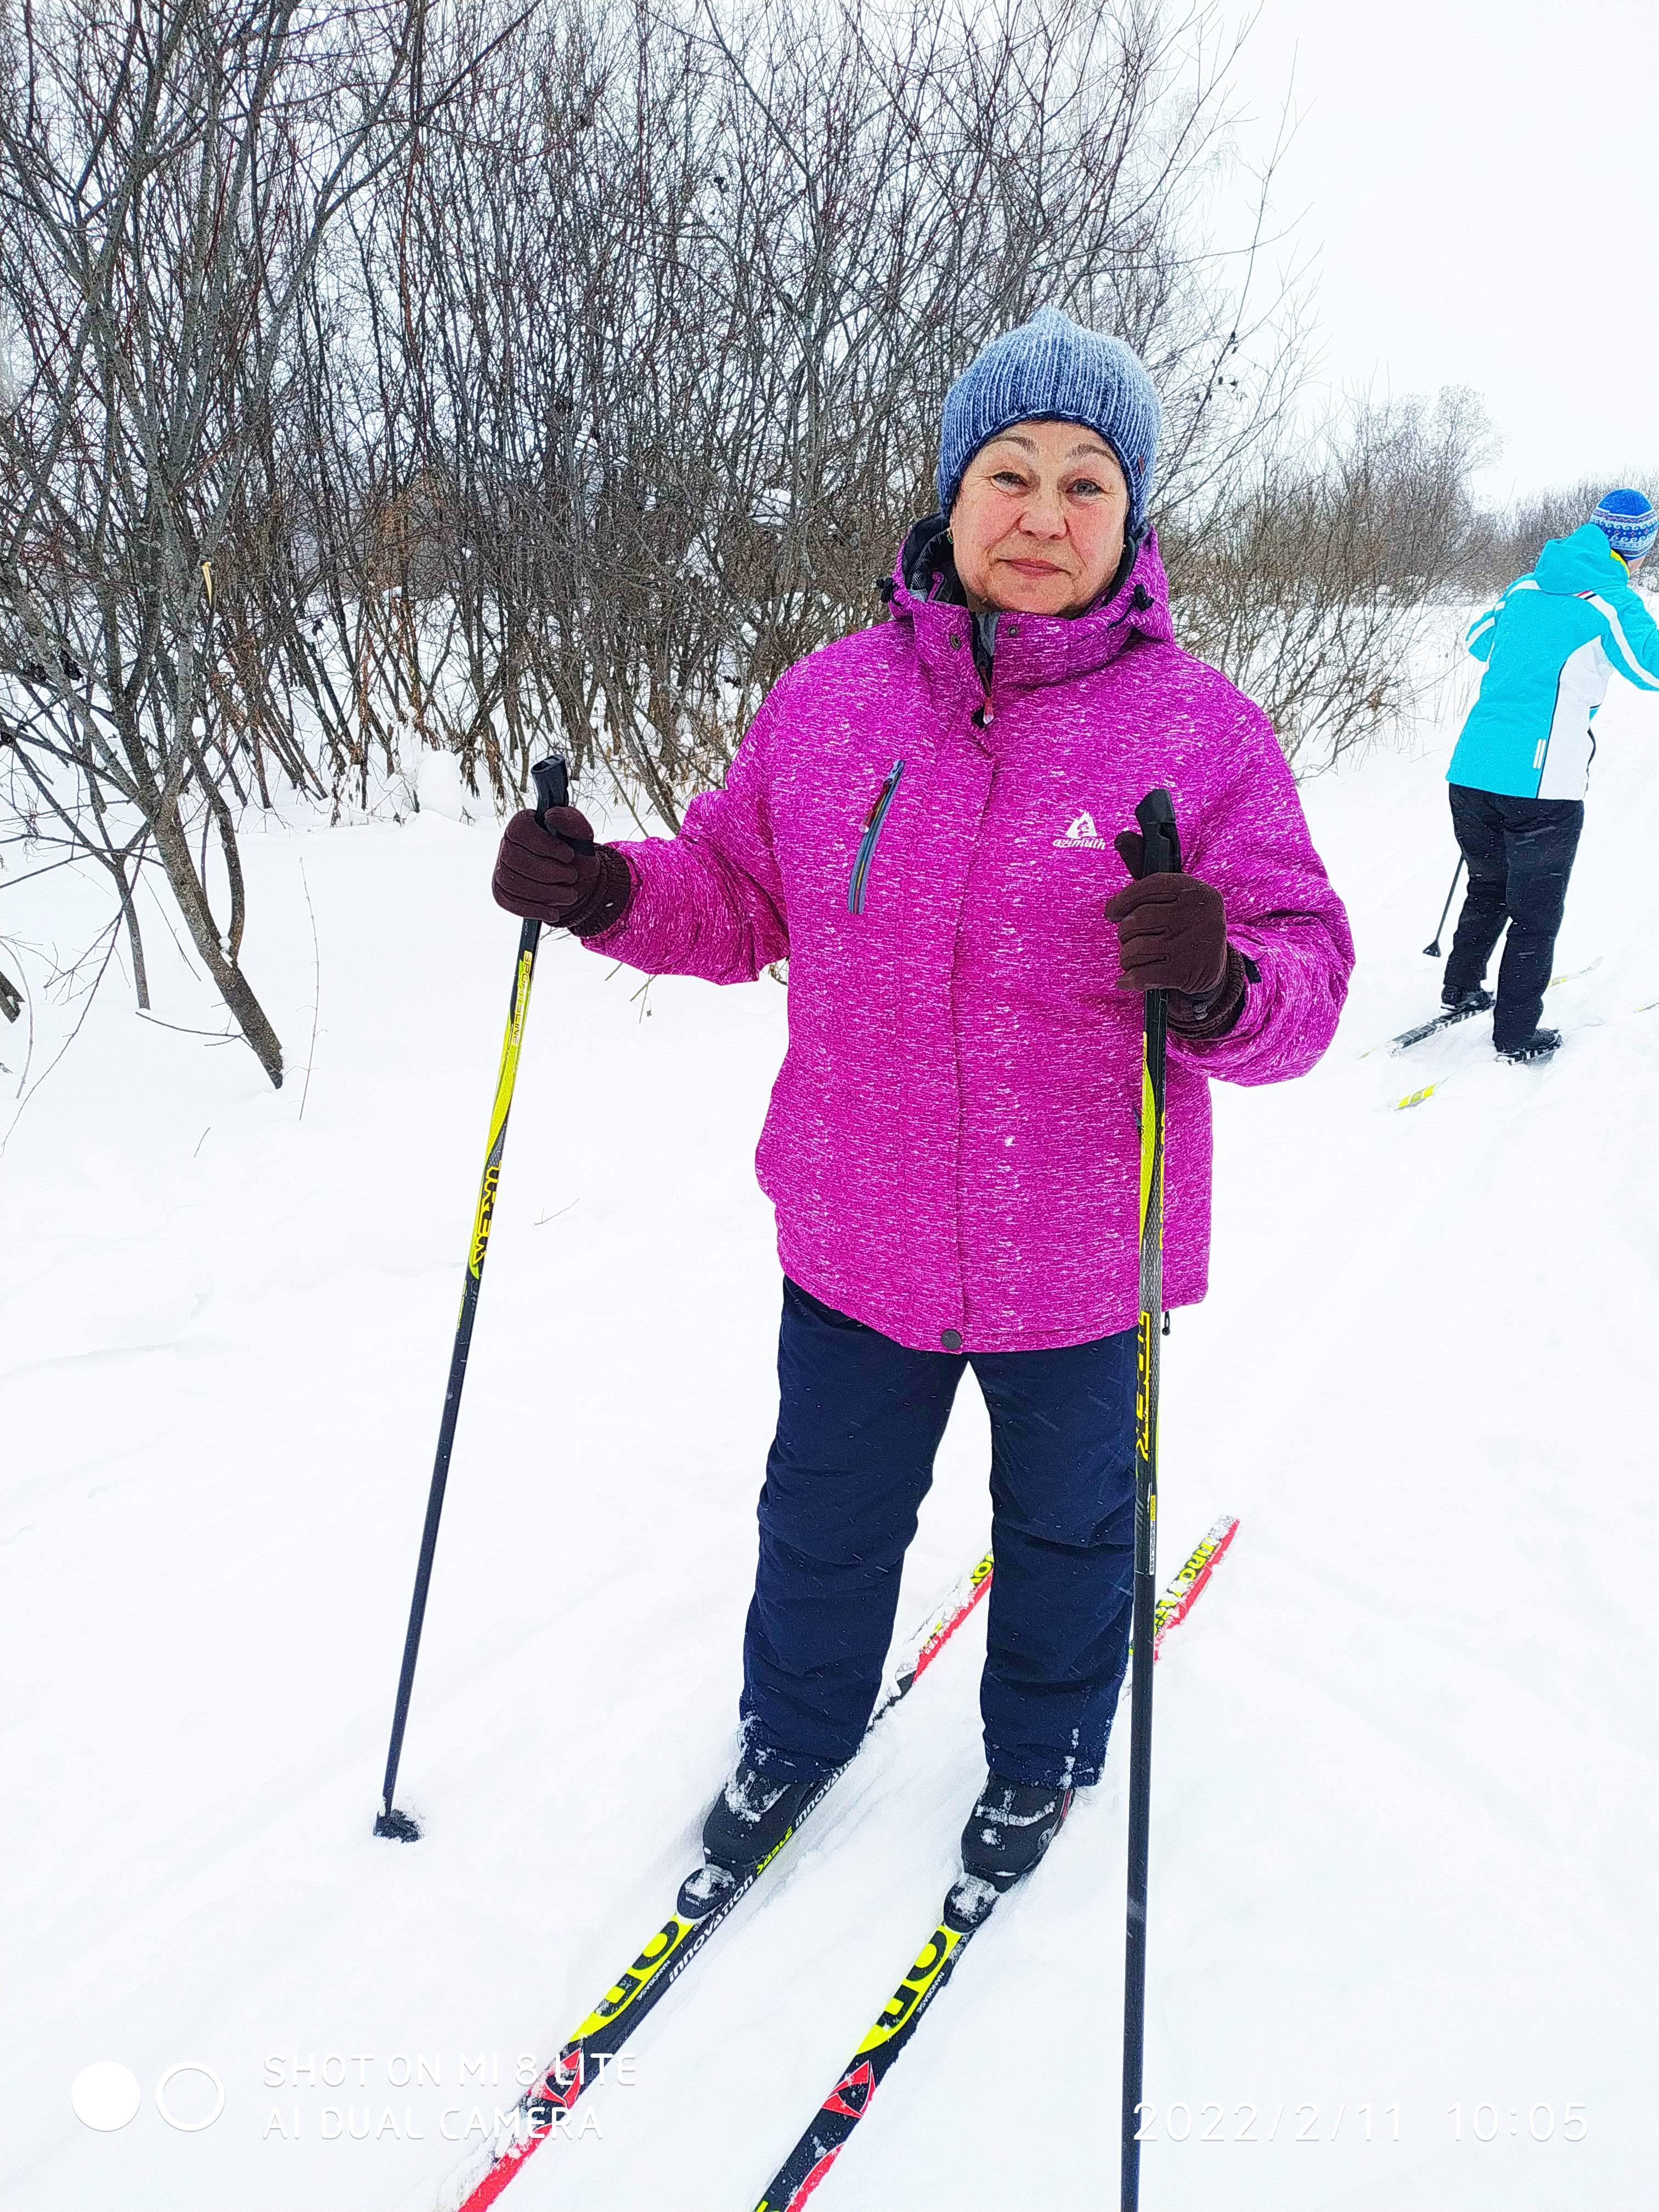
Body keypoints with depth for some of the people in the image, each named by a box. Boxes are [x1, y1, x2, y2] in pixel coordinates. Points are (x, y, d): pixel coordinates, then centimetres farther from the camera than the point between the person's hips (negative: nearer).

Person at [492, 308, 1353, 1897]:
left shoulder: (1199, 727, -12)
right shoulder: (830, 699, -4)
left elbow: (1308, 971, -13)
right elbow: (741, 895, 6)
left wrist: (1224, 982, -36)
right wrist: (606, 893, -12)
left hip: (1075, 1258, -2)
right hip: (853, 1233, 2)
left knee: (1064, 1525, 23)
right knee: (824, 1512, 22)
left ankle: (1042, 1753, 54)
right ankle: (794, 1731, 52)